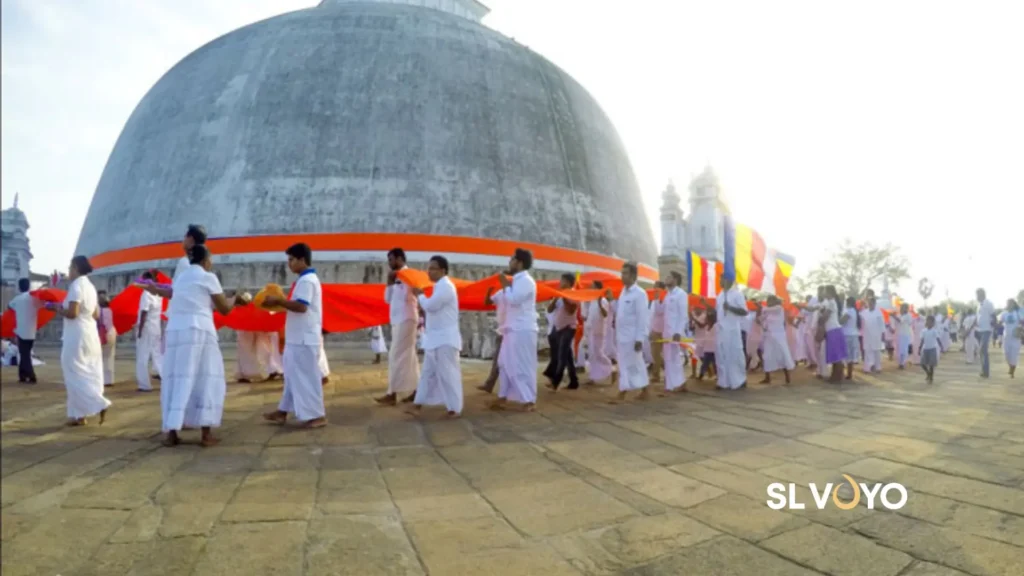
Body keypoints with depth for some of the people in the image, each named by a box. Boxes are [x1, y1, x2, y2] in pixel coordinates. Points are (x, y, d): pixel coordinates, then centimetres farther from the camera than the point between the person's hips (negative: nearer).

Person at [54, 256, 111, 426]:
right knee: (86, 375, 9)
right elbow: (96, 315, 17)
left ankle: (99, 404, -10)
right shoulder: (90, 286, 15)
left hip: (77, 336, -9)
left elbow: (72, 313, -20)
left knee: (76, 376, -3)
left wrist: (60, 311, -2)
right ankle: (79, 414, 13)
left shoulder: (76, 285, -13)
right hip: (90, 333, 9)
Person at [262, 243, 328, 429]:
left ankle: (317, 415, 4)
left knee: (306, 376, -4)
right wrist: (279, 303, 8)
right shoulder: (306, 279, 16)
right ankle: (283, 411, 25)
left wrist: (278, 301, -16)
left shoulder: (307, 280, -17)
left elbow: (301, 306, -26)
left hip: (304, 338, -11)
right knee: (293, 375, 16)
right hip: (298, 337, 11)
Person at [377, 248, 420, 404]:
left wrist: (396, 282, -9)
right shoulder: (397, 278, 17)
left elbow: (405, 296, -19)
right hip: (398, 321, 9)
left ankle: (392, 394, -8)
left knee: (397, 357, -10)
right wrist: (389, 283, 2)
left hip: (405, 320, -9)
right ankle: (413, 391, 13)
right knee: (409, 357, 9)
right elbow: (388, 299, 14)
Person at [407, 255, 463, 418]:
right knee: (428, 372, 12)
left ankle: (455, 408, 4)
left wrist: (419, 295, -4)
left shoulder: (446, 286, -16)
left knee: (448, 373, -5)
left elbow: (430, 306, -21)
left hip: (445, 338, -10)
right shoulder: (440, 286, 16)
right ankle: (418, 405, 18)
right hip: (435, 337, 10)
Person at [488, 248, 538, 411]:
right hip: (513, 329, 10)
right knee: (505, 363, 13)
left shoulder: (526, 281, -13)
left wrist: (505, 285, -10)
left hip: (523, 330, -10)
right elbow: (507, 300, 23)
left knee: (523, 366, -6)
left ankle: (529, 400, 1)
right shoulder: (517, 280, 18)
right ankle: (503, 397, 21)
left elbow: (513, 300, -23)